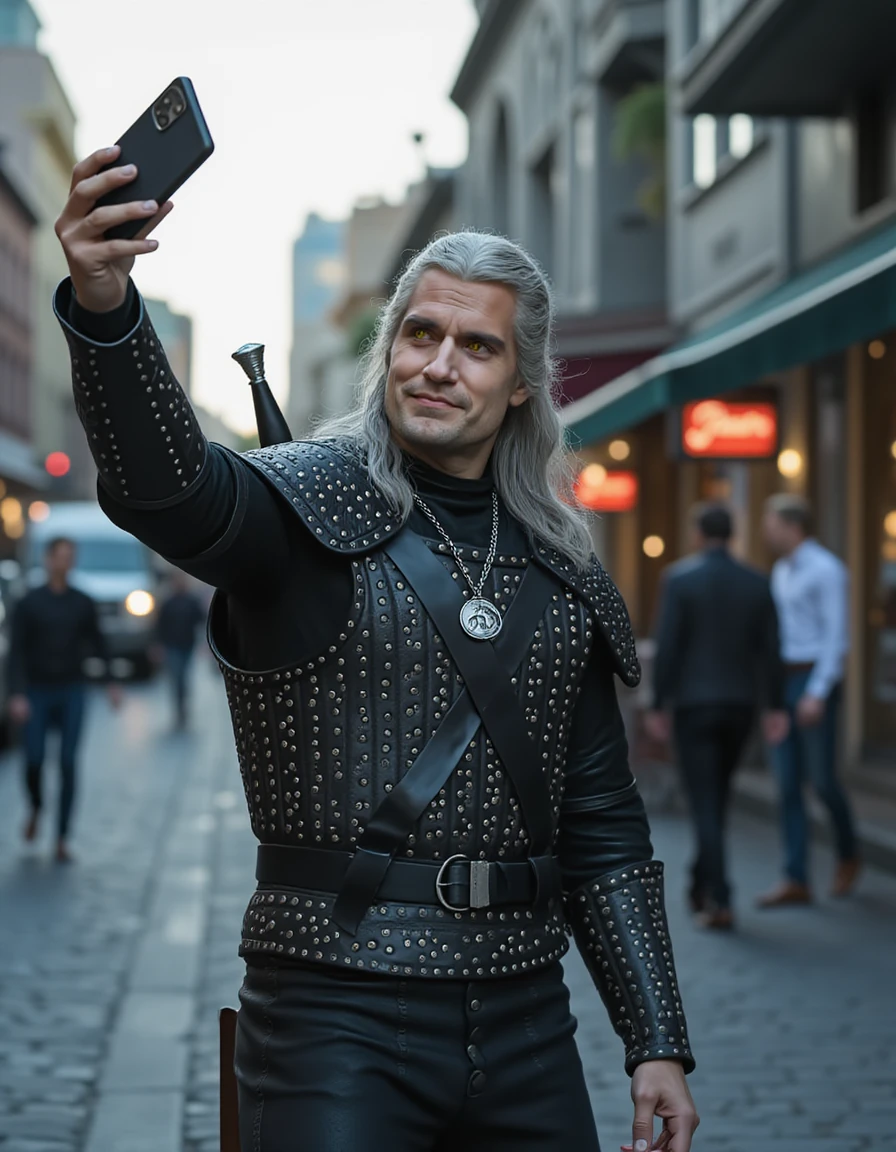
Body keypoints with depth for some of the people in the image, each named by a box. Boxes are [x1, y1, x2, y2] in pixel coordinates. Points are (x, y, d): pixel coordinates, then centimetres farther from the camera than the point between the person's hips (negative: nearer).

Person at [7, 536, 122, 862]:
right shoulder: (29, 603, -1)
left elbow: (97, 644, 14)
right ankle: (35, 807, 24)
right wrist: (17, 695, -15)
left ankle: (62, 838, 0)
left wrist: (112, 682, 11)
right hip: (37, 692, -1)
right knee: (34, 759, -9)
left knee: (68, 764, -5)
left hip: (71, 692, 1)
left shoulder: (83, 603, 6)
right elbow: (16, 651, -5)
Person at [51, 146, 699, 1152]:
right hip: (340, 1011, -4)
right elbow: (169, 485, -27)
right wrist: (105, 308, -45)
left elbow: (604, 832, 13)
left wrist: (657, 1041, 9)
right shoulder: (310, 507, -3)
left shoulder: (562, 577, 11)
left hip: (523, 1019, 5)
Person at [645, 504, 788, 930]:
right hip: (740, 706, 4)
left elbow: (667, 648, -12)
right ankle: (701, 886, 29)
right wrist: (775, 709, 1)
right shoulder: (757, 583, 3)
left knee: (706, 805, -4)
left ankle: (719, 901, -11)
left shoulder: (679, 578, -8)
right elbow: (770, 651, 0)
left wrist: (658, 706, -6)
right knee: (715, 797, 20)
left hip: (693, 705, -4)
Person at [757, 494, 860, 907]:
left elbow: (835, 636, -16)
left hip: (816, 683, -8)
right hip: (784, 683, 8)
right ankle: (796, 881, 0)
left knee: (821, 779, -2)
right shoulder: (781, 571, 15)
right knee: (787, 784, 1)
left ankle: (847, 856, 23)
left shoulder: (827, 570, -11)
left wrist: (817, 694, -23)